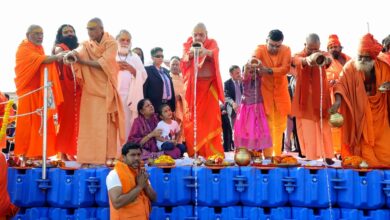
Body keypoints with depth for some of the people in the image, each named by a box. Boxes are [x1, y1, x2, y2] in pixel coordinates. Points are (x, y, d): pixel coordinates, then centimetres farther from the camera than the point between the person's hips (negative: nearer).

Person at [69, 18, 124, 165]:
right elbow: (77, 52, -15)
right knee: (90, 123, -2)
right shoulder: (86, 45, 6)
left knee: (107, 123, 0)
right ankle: (90, 157, -1)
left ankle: (108, 156, 5)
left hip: (106, 89, -2)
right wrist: (71, 54, -38)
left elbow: (103, 64, -17)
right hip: (91, 90, 2)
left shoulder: (112, 43, -4)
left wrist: (82, 60, -18)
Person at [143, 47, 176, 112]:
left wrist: (173, 106, 11)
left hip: (168, 104, 6)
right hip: (155, 104, -6)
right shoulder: (148, 70, -1)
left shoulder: (166, 71, 19)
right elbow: (144, 89, -6)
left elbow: (171, 88, 17)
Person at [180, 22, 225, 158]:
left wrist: (206, 52, -46)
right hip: (193, 86, 1)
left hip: (210, 86, -1)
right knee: (192, 120, -3)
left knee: (211, 119, -5)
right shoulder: (188, 45, 7)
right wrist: (189, 55, -29)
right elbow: (184, 64, -7)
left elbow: (214, 53, -22)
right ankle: (194, 153, 4)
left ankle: (213, 154, -2)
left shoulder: (212, 43, 2)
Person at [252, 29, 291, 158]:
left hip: (281, 92, 3)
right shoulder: (260, 49, -10)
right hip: (265, 91, -3)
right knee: (267, 125, -6)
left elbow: (285, 68, -18)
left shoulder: (286, 50, -4)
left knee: (280, 125, 9)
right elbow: (253, 58, -32)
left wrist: (269, 70, -34)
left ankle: (278, 155, 20)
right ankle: (268, 156, -2)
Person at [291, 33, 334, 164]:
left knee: (324, 127, 6)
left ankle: (327, 155, 14)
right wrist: (309, 60, -59)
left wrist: (327, 60, -54)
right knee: (307, 128, 1)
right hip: (305, 99, -1)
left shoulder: (322, 56, -1)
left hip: (321, 98, 2)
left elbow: (328, 61, -27)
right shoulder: (299, 56, -7)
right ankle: (309, 156, 8)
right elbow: (299, 61, -34)